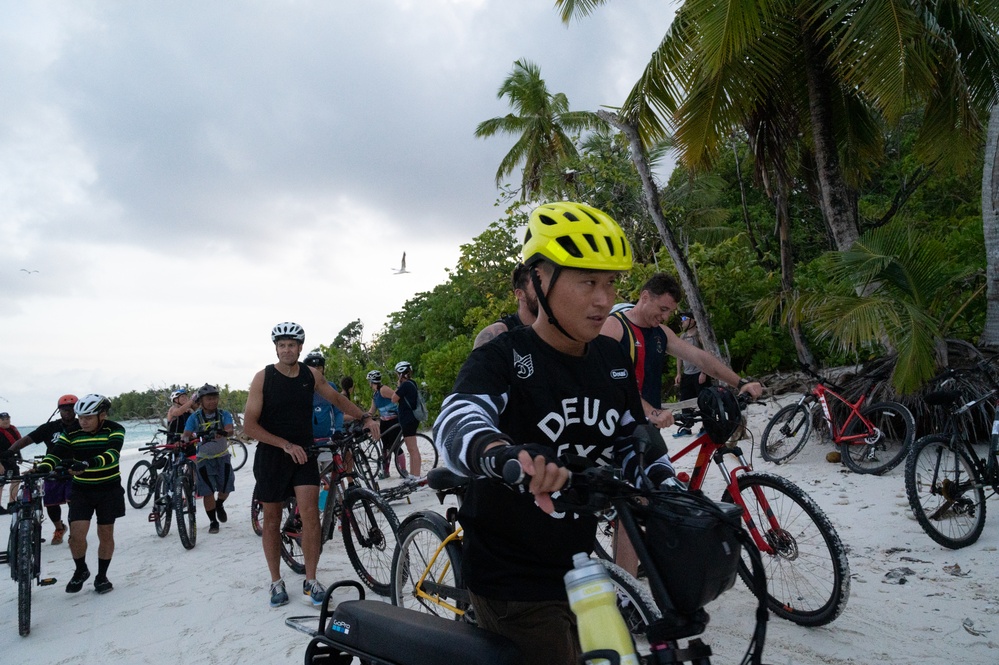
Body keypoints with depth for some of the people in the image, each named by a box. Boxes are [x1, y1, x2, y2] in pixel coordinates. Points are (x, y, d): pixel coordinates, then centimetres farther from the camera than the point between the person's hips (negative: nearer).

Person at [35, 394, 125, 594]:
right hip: (81, 490, 2)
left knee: (105, 534, 4)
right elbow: (55, 454, -14)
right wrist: (41, 468, -36)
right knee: (76, 533, -9)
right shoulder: (72, 434, -4)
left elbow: (112, 454, -29)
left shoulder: (115, 430, -13)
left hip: (108, 489, -2)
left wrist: (87, 463, -47)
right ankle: (81, 571, 17)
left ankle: (102, 576, 23)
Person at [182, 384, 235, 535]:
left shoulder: (224, 414, -8)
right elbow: (187, 433, -17)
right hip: (204, 458, -1)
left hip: (222, 456, 1)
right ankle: (213, 521, 11)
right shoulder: (194, 417, -7)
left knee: (225, 488, 3)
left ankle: (219, 505, 37)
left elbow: (230, 430, -24)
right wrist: (184, 439, -41)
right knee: (208, 491, -4)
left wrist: (224, 433, -47)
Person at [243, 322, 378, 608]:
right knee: (272, 520, 8)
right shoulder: (263, 377, -9)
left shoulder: (311, 375, 1)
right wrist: (286, 444, -20)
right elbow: (249, 425, -12)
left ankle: (310, 581, 4)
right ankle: (276, 582, 24)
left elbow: (337, 398, 17)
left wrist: (364, 418, 7)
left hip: (304, 454, 2)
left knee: (310, 513, -10)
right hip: (271, 456, -2)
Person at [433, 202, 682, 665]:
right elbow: (457, 423, -38)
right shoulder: (501, 360, -19)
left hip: (576, 573, 7)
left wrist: (669, 490, -10)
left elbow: (631, 441, 9)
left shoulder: (613, 361, 0)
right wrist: (504, 454, -60)